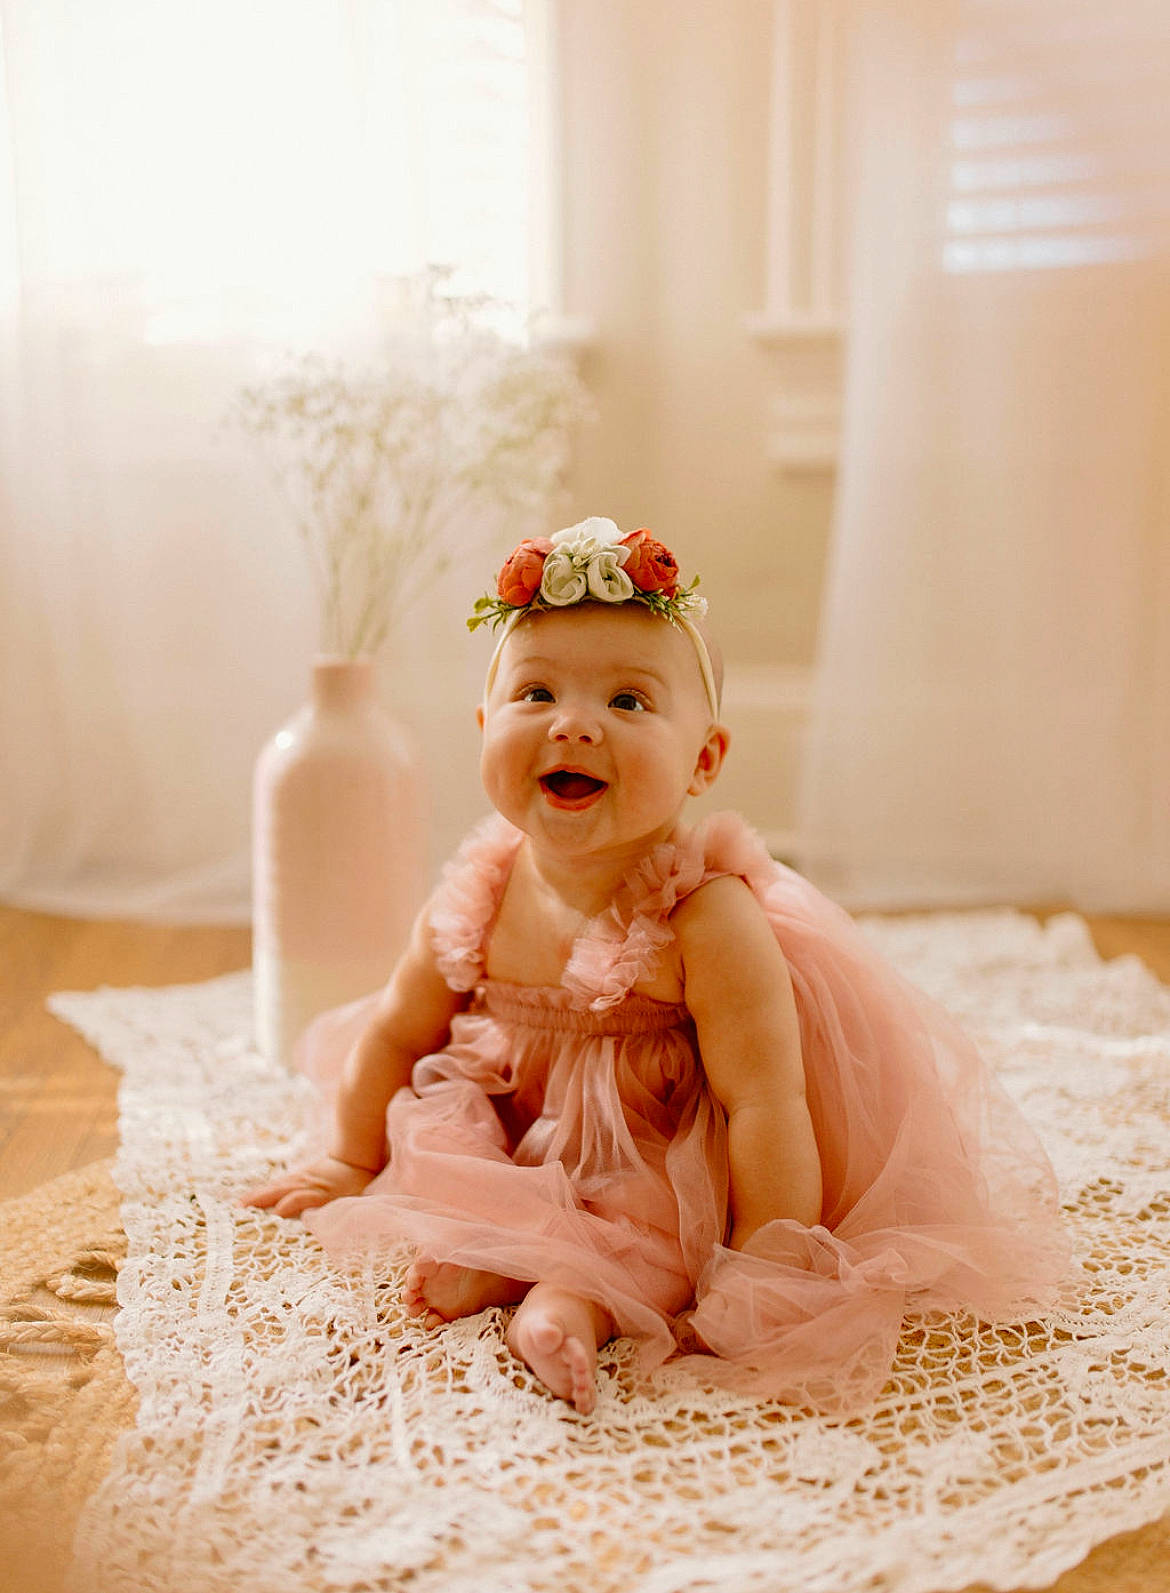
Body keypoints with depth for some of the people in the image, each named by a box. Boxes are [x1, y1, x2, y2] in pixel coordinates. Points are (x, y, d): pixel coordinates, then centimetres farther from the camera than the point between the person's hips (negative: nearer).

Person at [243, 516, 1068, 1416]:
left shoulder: (710, 921, -27)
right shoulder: (475, 906, -13)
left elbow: (765, 1103, -28)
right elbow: (397, 1036, 4)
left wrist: (766, 1279, -30)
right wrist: (355, 1163, 14)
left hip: (669, 1177, -5)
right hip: (530, 1154, 6)